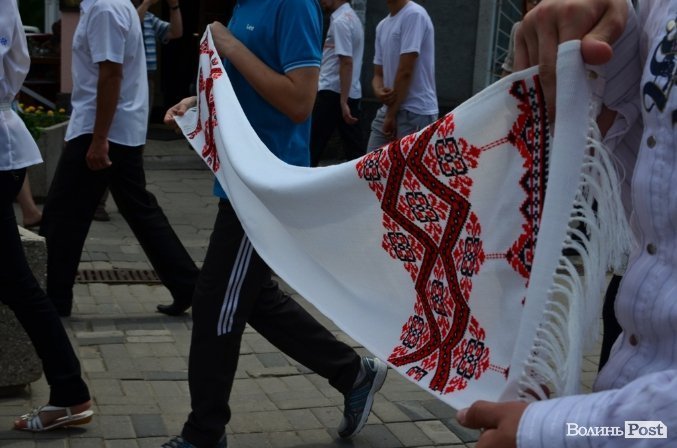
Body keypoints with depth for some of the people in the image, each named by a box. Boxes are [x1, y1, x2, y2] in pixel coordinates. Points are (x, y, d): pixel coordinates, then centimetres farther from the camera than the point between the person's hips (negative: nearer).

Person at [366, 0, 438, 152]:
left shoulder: (414, 15, -12)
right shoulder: (382, 26, 15)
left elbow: (405, 71, -16)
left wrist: (391, 115, -13)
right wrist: (379, 91, -9)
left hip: (415, 112, -9)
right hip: (387, 110, 9)